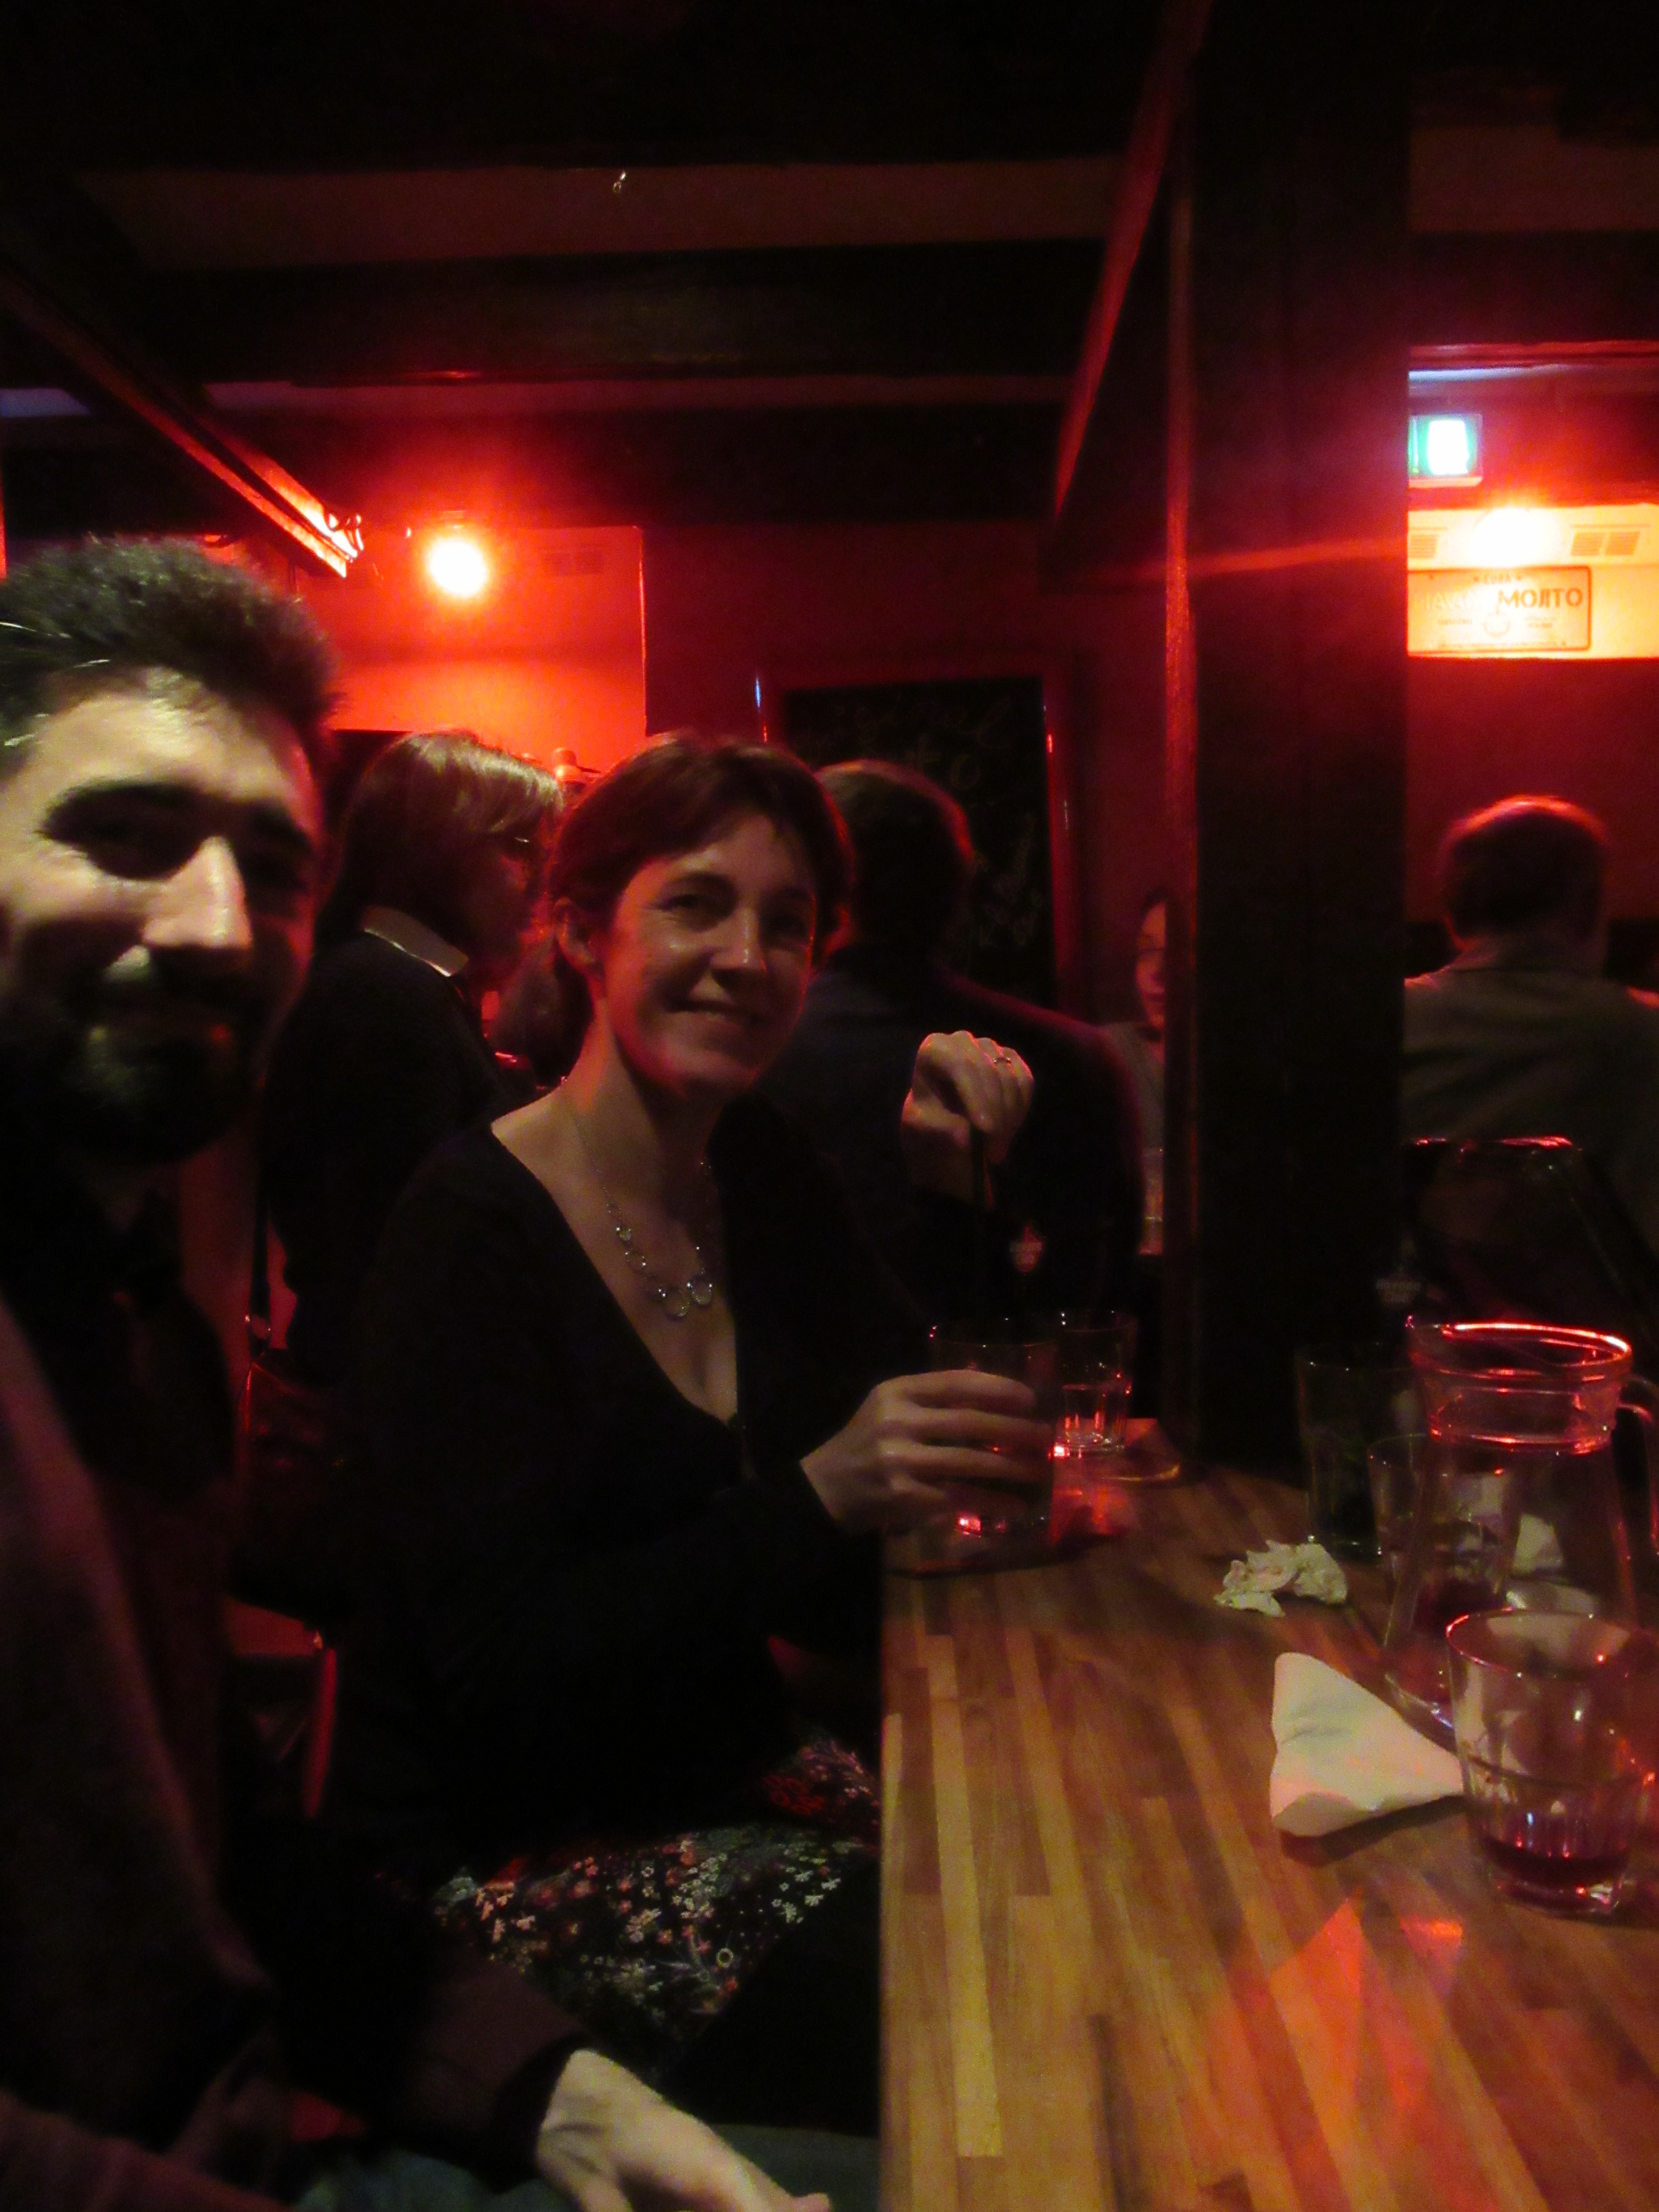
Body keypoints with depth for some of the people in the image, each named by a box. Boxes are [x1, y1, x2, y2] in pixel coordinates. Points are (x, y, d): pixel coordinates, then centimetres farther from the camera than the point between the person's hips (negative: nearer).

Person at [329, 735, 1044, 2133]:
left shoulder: (760, 1170, 3)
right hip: (506, 1857, -6)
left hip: (732, 1778, 7)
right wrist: (814, 1498, -34)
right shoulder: (472, 1233, -16)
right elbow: (496, 1668, -22)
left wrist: (955, 1191, -7)